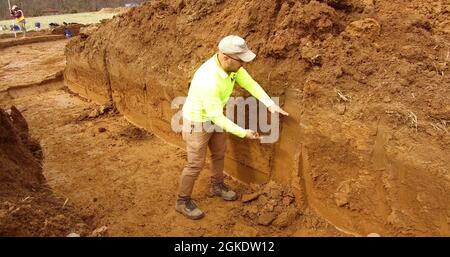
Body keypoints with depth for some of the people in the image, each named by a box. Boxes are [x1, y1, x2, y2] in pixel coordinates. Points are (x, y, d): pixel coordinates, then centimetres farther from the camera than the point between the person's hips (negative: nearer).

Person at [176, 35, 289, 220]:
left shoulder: (231, 64, -14)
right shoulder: (209, 80, -39)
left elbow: (250, 83, -4)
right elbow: (216, 117, -32)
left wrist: (270, 104, -15)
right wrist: (243, 133, -27)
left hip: (214, 116, 8)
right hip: (197, 121, -8)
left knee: (219, 153, 21)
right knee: (196, 163, 3)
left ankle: (217, 186, 44)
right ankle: (183, 201, 23)